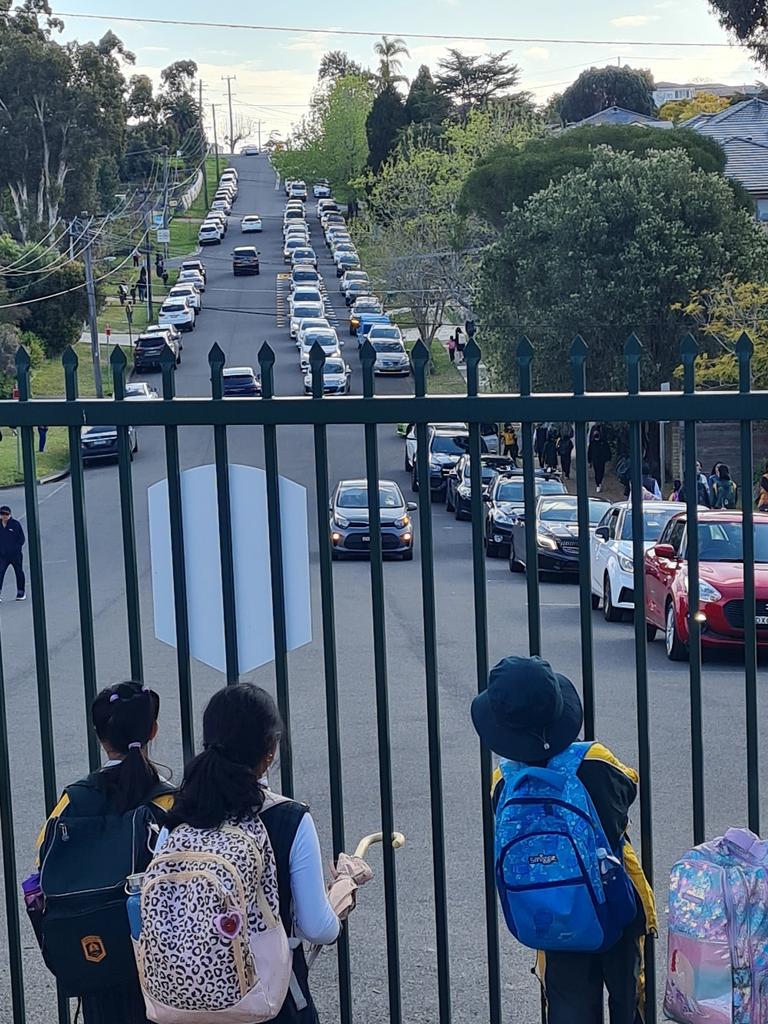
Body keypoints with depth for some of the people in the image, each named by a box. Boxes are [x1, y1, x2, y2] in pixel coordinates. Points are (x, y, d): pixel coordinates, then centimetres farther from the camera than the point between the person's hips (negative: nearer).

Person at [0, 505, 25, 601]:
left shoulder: (16, 524, -5)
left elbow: (22, 539, -3)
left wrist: (16, 548, -14)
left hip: (16, 554, -2)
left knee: (19, 573, 10)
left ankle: (21, 593, 22)